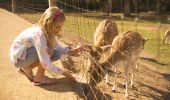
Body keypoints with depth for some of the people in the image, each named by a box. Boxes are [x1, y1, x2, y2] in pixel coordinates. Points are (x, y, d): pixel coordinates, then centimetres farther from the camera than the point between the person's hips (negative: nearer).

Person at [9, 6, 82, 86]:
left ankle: (27, 68, 7)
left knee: (57, 54, -4)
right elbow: (46, 64, -32)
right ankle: (39, 78, -10)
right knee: (49, 49, -26)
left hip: (27, 53, 8)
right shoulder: (39, 34, -32)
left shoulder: (48, 32, -7)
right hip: (18, 57, -8)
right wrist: (65, 74, -26)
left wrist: (72, 51, -10)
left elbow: (58, 47, 7)